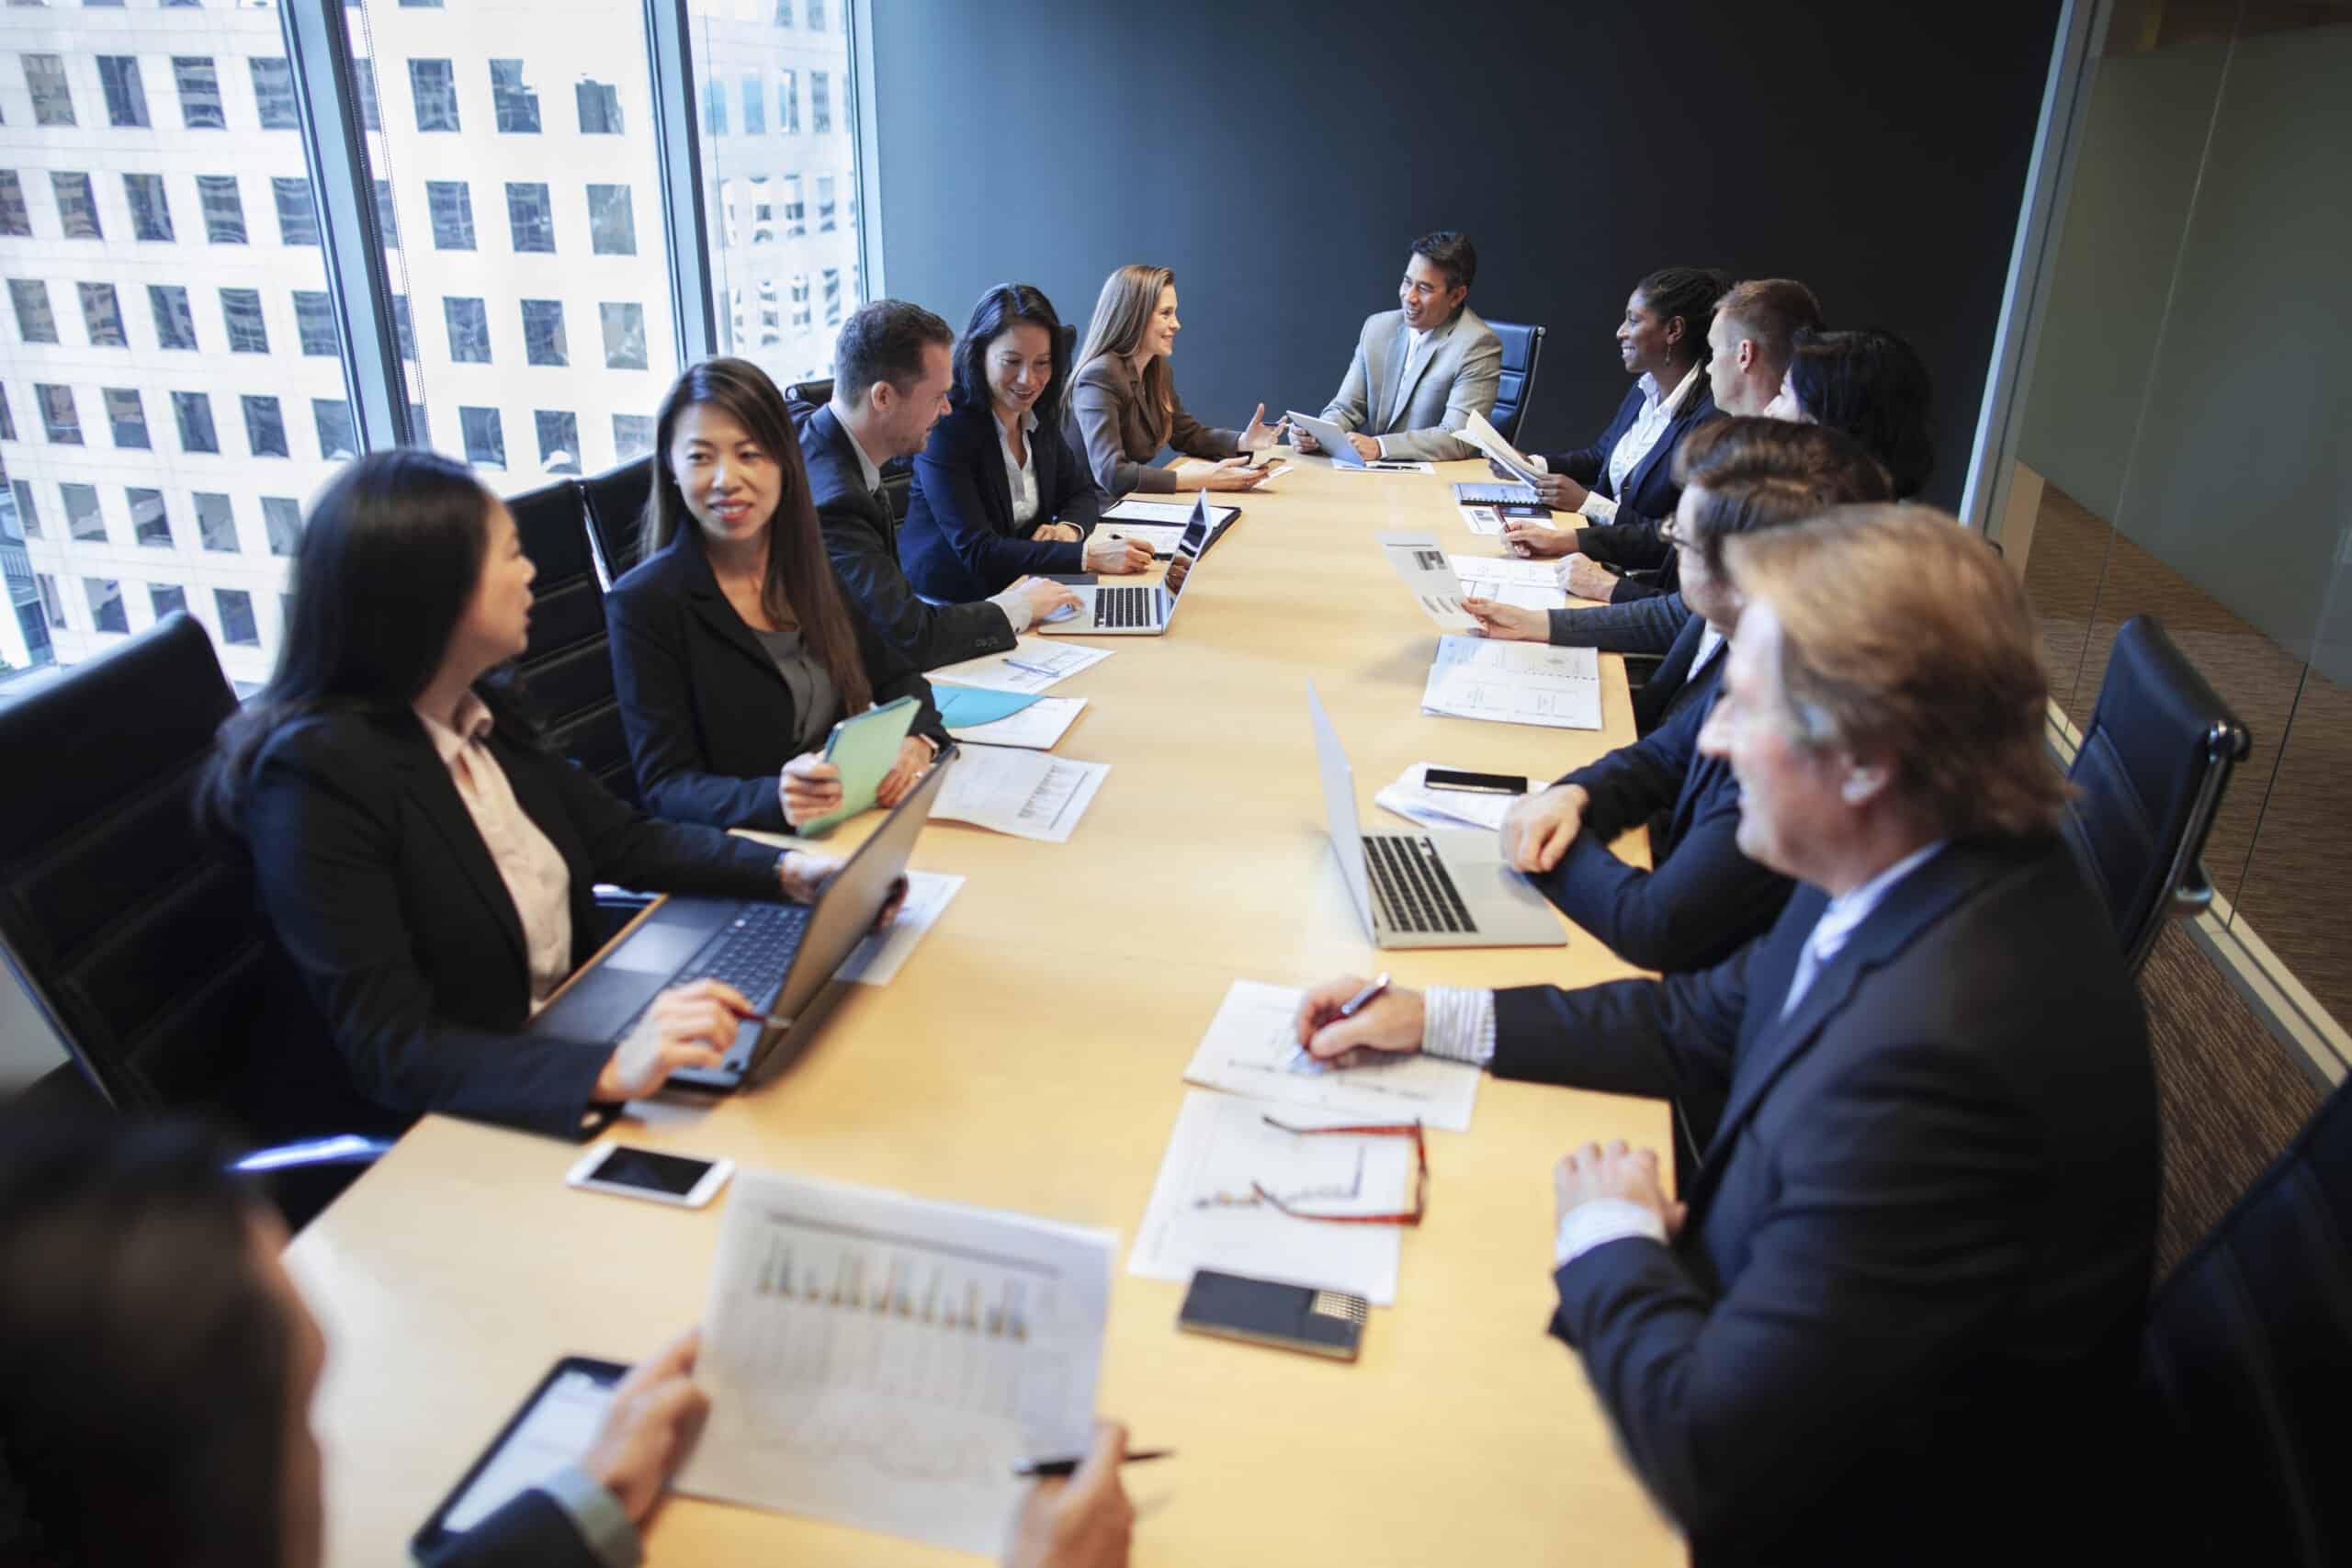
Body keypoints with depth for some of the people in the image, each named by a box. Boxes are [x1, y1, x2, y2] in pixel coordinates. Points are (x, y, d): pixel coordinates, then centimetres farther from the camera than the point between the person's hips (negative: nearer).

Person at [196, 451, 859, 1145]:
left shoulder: (486, 713, 1)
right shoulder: (317, 776, -22)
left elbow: (622, 840, 10)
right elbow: (389, 1049, -26)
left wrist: (791, 870, -6)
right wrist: (608, 1069, -42)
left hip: (549, 1066, 7)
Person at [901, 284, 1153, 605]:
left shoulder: (1038, 417, 4)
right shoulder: (946, 427, -18)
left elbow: (1081, 493, 16)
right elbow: (977, 552, -24)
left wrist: (1069, 528, -9)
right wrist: (1086, 555, -30)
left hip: (1020, 592, 8)